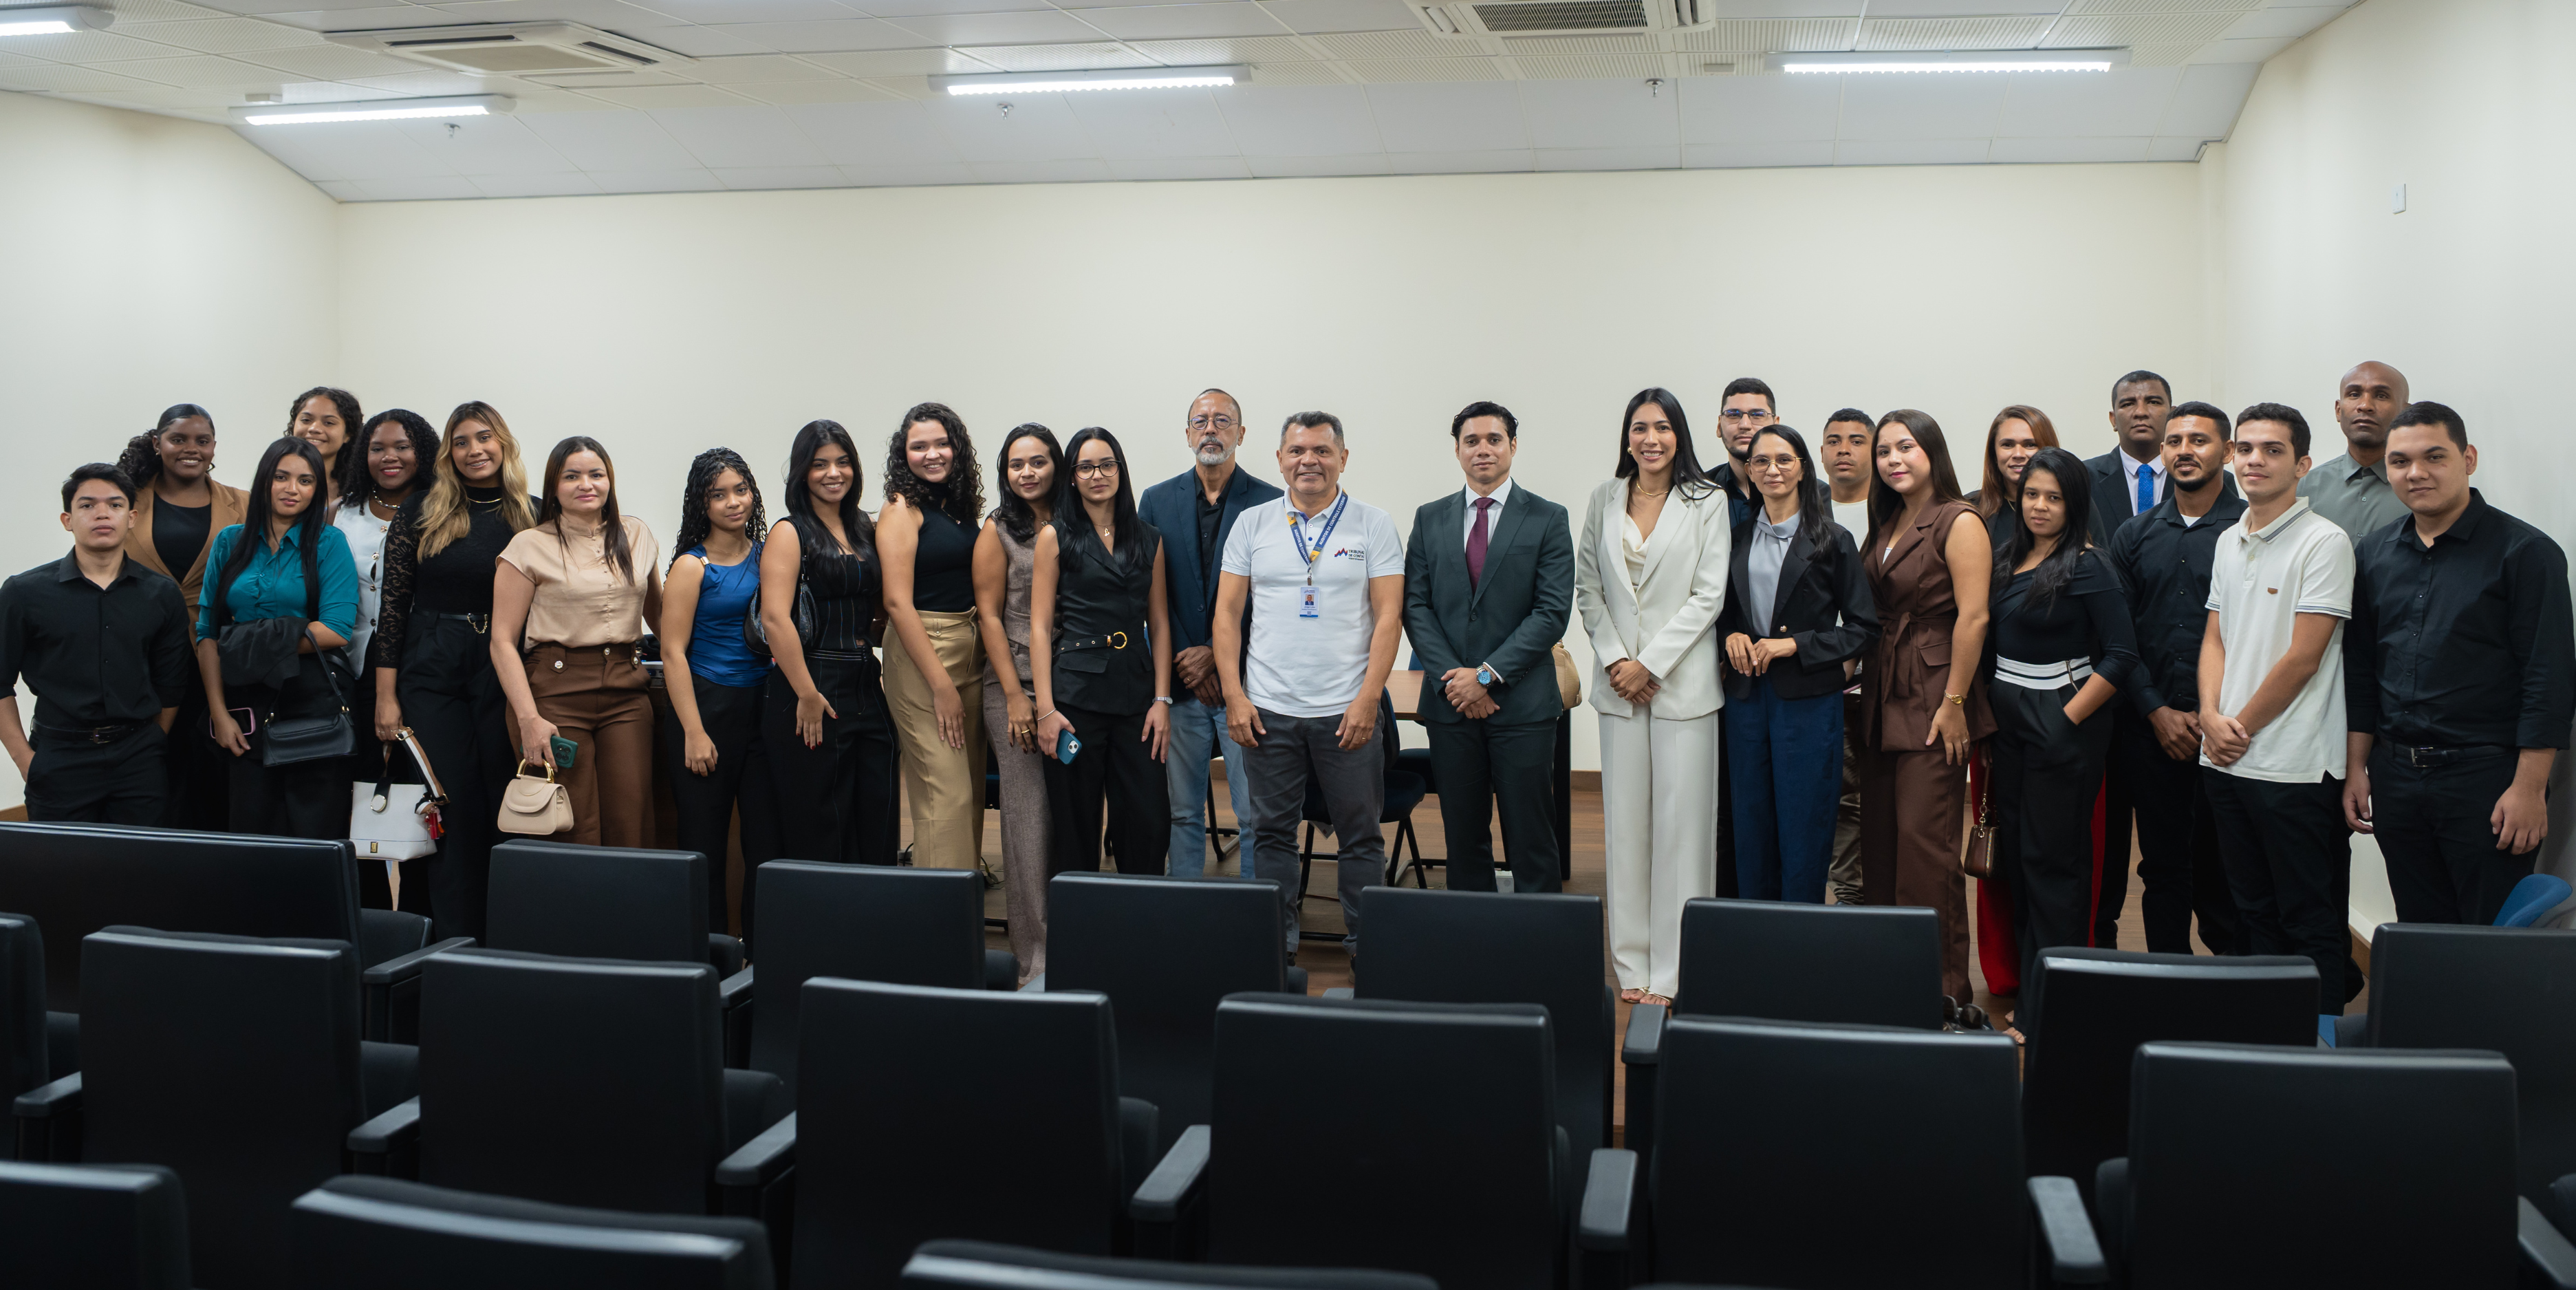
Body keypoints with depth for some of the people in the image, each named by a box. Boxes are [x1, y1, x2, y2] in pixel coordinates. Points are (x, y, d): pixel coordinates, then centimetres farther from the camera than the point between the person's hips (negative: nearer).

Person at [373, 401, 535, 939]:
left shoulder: (531, 516, 4)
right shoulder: (420, 511, 2)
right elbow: (394, 603, 2)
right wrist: (386, 696, -2)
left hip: (507, 679, 1)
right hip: (433, 677, -1)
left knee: (506, 812, 3)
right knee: (453, 812, 1)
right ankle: (455, 944, 9)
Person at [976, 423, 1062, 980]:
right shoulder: (998, 531, 2)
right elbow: (989, 615, -2)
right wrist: (1016, 696, -8)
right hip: (1015, 687, -3)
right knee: (1028, 817, -4)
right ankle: (1034, 956, 3)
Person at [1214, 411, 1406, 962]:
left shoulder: (1374, 526, 2)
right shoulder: (1253, 526, 8)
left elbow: (1388, 616, -3)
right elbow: (1227, 613, 7)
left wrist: (1368, 699, -11)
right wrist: (1234, 695, -2)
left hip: (1346, 711, -2)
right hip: (1267, 710, 2)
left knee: (1361, 836, 4)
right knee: (1271, 833, 8)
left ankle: (1368, 950, 14)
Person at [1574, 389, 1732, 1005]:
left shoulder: (1707, 502, -1)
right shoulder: (1604, 500, 9)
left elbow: (1708, 595, -6)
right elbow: (1588, 588, 9)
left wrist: (1650, 664, -11)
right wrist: (1614, 658, -5)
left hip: (1681, 682, -3)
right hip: (1619, 683, 3)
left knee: (1681, 821, -2)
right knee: (1625, 819, 6)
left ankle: (1673, 970, 5)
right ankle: (1631, 963, 14)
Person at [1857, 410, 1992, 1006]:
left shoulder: (1959, 522, -9)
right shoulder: (1886, 526, 15)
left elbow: (1973, 617, -15)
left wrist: (1954, 702, -17)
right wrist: (1862, 677, 11)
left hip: (1932, 699, -8)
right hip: (1882, 699, 8)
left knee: (1925, 840, -9)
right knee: (1879, 838, 9)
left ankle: (1942, 984, 0)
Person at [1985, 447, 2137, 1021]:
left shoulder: (2087, 567, -11)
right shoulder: (2008, 560, 10)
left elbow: (2120, 656, -14)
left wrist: (2070, 719, -16)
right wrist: (1990, 706, 9)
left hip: (2062, 727, -7)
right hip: (2009, 724, 7)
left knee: (2053, 860, -2)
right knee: (2015, 853, 11)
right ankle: (2025, 979, 22)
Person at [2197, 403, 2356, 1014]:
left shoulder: (2324, 543, -10)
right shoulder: (2230, 541, 13)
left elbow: (2302, 658, -14)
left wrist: (2242, 728, -8)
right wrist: (2212, 717, -2)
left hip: (2294, 765, -7)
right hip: (2225, 759, 7)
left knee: (2309, 922, 1)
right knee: (2255, 911, 16)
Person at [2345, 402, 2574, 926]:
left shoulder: (2525, 551, -5)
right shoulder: (2375, 553, 10)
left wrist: (2529, 788, -14)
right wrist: (2358, 767, 10)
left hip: (2486, 780, -5)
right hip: (2396, 778, 5)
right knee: (2419, 937, 11)